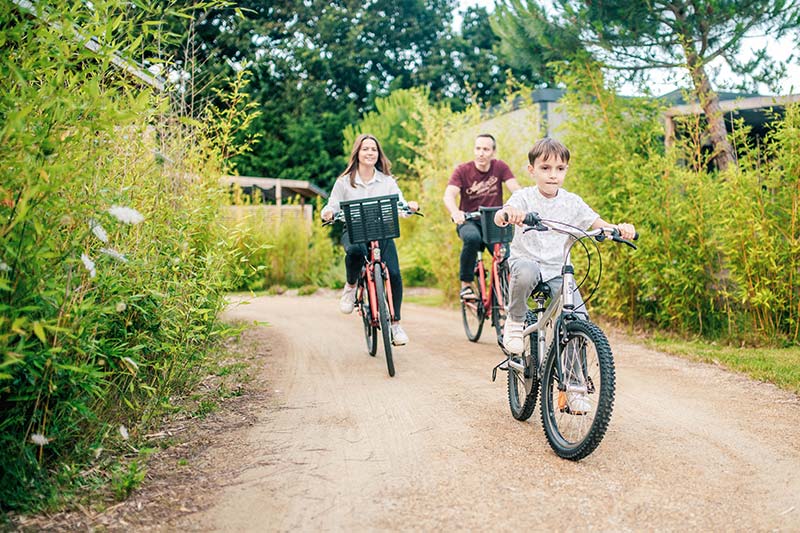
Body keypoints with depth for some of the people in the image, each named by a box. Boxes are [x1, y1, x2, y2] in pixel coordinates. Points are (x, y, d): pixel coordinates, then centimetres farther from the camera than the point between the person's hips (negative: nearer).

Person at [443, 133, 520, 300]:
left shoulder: (500, 167, -1)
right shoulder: (463, 170, -7)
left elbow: (516, 190, -14)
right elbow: (449, 195, -20)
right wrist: (455, 212, -43)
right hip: (469, 221, -2)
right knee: (472, 238, -37)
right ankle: (466, 284, -18)